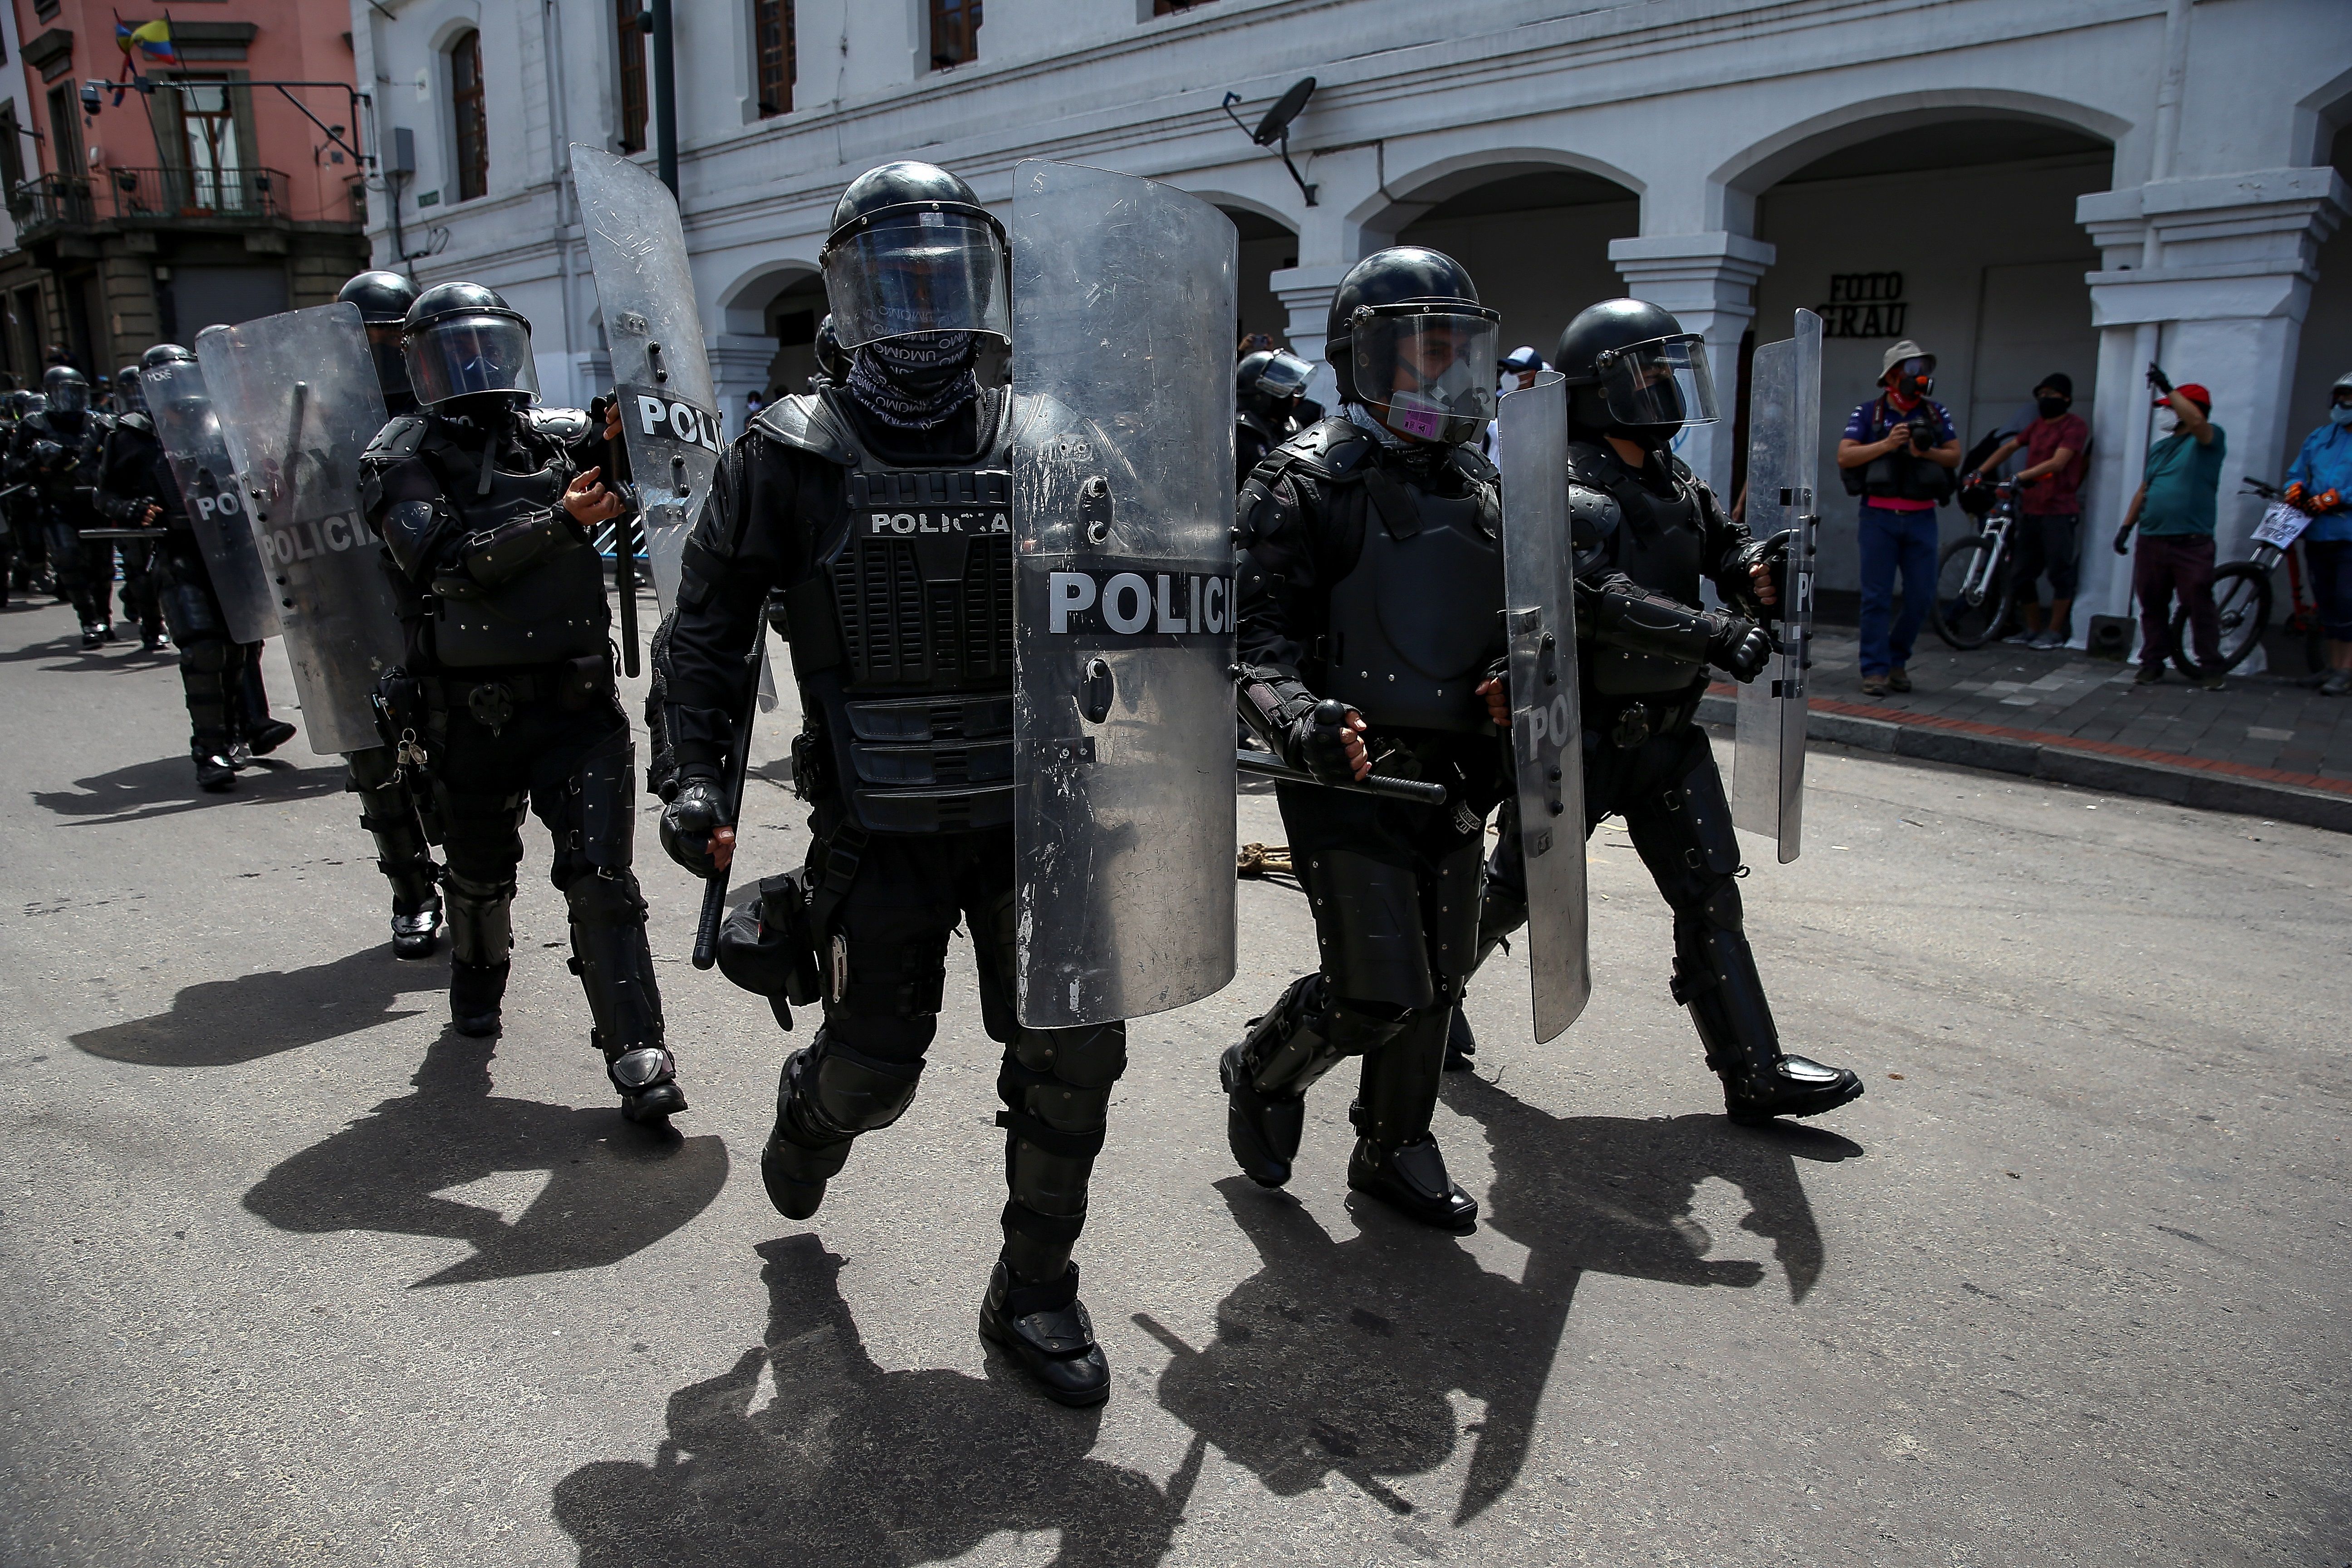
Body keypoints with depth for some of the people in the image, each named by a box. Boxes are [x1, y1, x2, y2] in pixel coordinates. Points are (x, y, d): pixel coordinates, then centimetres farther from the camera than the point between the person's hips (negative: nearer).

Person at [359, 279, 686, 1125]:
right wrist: (558, 523, -27)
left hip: (578, 703, 0)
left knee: (601, 879, -9)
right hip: (471, 713, 0)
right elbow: (445, 561, -18)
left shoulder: (559, 436, 6)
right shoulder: (402, 459, -2)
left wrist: (622, 443, -17)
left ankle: (638, 1054, -7)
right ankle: (477, 988, 50)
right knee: (479, 877, 20)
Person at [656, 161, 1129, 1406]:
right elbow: (706, 626, 3)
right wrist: (699, 777, -5)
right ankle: (808, 1110, 46)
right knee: (872, 1068, 6)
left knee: (1074, 1050, -1)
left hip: (1031, 812, 2)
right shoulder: (791, 461, -2)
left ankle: (1034, 1292, 21)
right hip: (881, 831, -2)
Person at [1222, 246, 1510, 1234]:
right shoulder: (1306, 483, -8)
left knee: (1436, 986, 13)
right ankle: (1262, 1074, 23)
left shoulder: (1481, 487, 13)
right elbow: (1257, 633, -16)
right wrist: (1300, 718, -33)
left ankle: (1394, 1151, 34)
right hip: (1347, 776, -7)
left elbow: (1506, 626, 22)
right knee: (1376, 994, -8)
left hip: (1452, 775, 7)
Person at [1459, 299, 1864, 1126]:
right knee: (1519, 885, 7)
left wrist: (1755, 568, -7)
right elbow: (1606, 602, -32)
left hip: (1666, 732, 8)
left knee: (1710, 894, 6)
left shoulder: (1674, 480, 10)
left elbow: (1722, 542, 18)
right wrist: (1717, 635, -39)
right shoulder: (1570, 492, -18)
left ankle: (1755, 1075, 13)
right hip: (1583, 738, -7)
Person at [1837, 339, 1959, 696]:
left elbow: (1955, 456, 10)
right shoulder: (1868, 413, 2)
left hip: (1921, 517, 3)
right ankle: (1875, 670, 4)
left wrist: (1927, 452, -9)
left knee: (1921, 596, 3)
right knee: (1877, 597, -2)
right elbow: (1845, 456, -6)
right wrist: (1887, 444, -16)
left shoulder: (1935, 413, 11)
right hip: (1880, 516, -3)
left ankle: (1897, 658, 22)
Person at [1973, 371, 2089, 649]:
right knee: (2023, 574, 9)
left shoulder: (2075, 426, -6)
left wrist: (2021, 476, -30)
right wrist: (1979, 472, 5)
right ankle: (2033, 629, 20)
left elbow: (2058, 463, -19)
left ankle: (2056, 632, 6)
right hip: (2030, 510, 7)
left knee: (2060, 574, 0)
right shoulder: (2038, 425, 16)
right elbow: (2009, 447, 18)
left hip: (2058, 511, -7)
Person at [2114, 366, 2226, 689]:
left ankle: (2210, 667, 4)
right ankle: (2153, 663, 16)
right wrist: (2126, 526, 16)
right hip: (2152, 540, 6)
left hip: (2192, 541, -6)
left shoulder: (2210, 440, -1)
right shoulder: (2159, 447, 19)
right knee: (2152, 605, 8)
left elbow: (2197, 421, -24)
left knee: (2199, 605, -4)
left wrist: (2167, 388, -22)